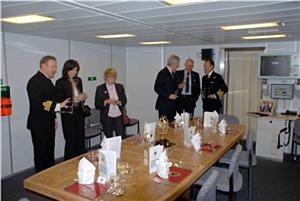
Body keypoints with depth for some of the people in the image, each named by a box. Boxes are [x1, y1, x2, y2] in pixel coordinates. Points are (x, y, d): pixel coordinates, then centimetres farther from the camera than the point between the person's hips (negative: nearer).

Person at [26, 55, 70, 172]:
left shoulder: (47, 80, 13)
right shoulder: (35, 81, -17)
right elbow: (37, 103, -28)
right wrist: (58, 106, -33)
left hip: (48, 124, 9)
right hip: (39, 125, -9)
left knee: (49, 154, 17)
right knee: (41, 155, 1)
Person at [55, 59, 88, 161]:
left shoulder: (78, 80, 8)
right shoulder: (61, 83, -8)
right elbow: (59, 100, -12)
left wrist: (83, 97, -1)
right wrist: (75, 99, -20)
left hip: (79, 112, 5)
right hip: (68, 114, -5)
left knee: (81, 139, 8)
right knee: (71, 140, 0)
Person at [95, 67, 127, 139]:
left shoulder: (120, 87, 8)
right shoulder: (100, 88, -1)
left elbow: (124, 100, 10)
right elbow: (97, 105, -4)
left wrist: (118, 102, -11)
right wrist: (106, 101, -20)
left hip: (118, 116, 2)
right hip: (107, 117, -2)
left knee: (122, 137, 2)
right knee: (109, 138, 6)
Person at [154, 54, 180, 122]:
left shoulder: (173, 73, 14)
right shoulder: (163, 73, -11)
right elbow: (157, 88, -15)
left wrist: (176, 90, 6)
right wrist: (168, 95, -18)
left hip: (172, 104, 8)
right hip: (164, 105, -8)